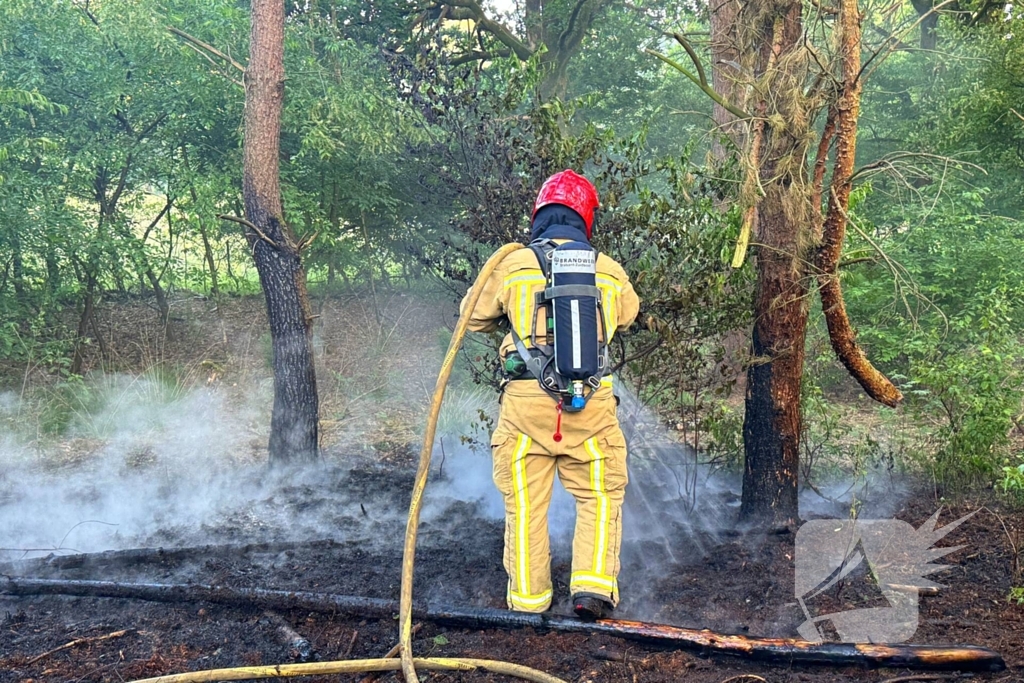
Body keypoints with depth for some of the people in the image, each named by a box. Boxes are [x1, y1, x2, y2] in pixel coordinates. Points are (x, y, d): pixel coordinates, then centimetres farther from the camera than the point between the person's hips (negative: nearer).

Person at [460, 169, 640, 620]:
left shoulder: (513, 265, 0)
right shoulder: (609, 270, 6)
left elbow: (475, 317, 14)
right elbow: (628, 315, 25)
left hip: (526, 401, -1)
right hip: (592, 405, 1)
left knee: (525, 504, 10)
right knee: (599, 498, 15)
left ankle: (528, 600, 15)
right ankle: (594, 586, 5)